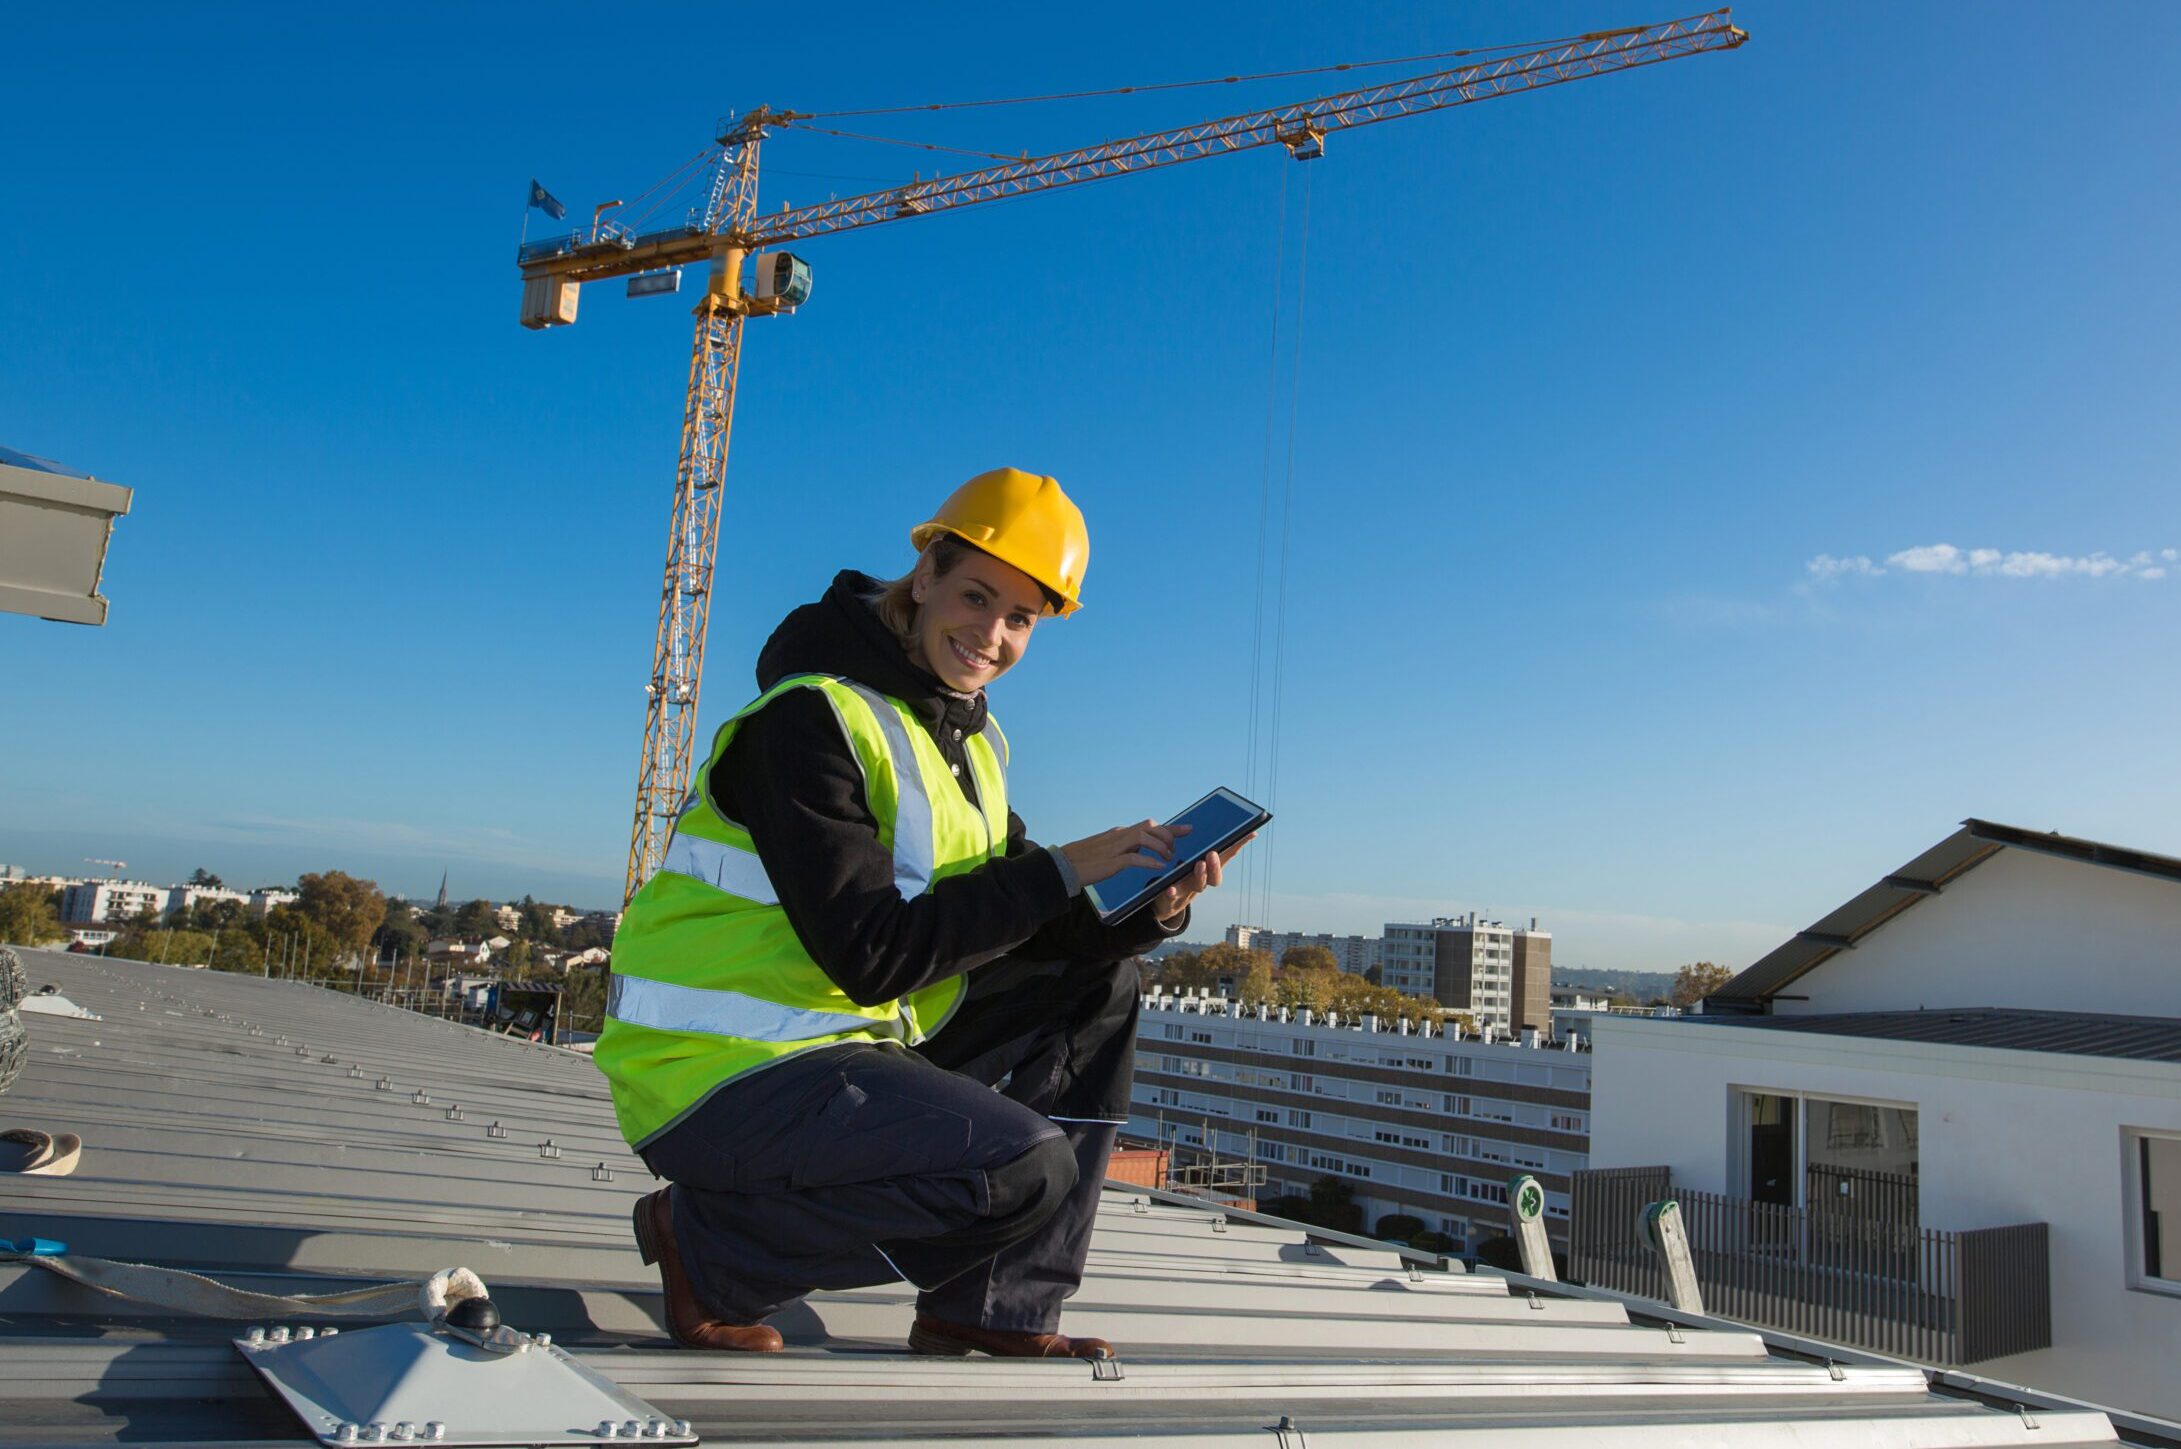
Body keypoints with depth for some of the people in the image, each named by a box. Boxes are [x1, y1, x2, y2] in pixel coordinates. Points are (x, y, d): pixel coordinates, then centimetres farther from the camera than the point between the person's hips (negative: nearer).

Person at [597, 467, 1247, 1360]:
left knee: (1097, 985, 6)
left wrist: (1149, 908, -11)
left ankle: (993, 1308, 6)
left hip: (857, 1041, 9)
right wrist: (1061, 871, -21)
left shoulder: (970, 741, 10)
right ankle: (710, 1244, -3)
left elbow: (1017, 931, 7)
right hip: (718, 1075, -9)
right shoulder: (811, 718, -18)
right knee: (1025, 1169, -25)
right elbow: (870, 953, -25)